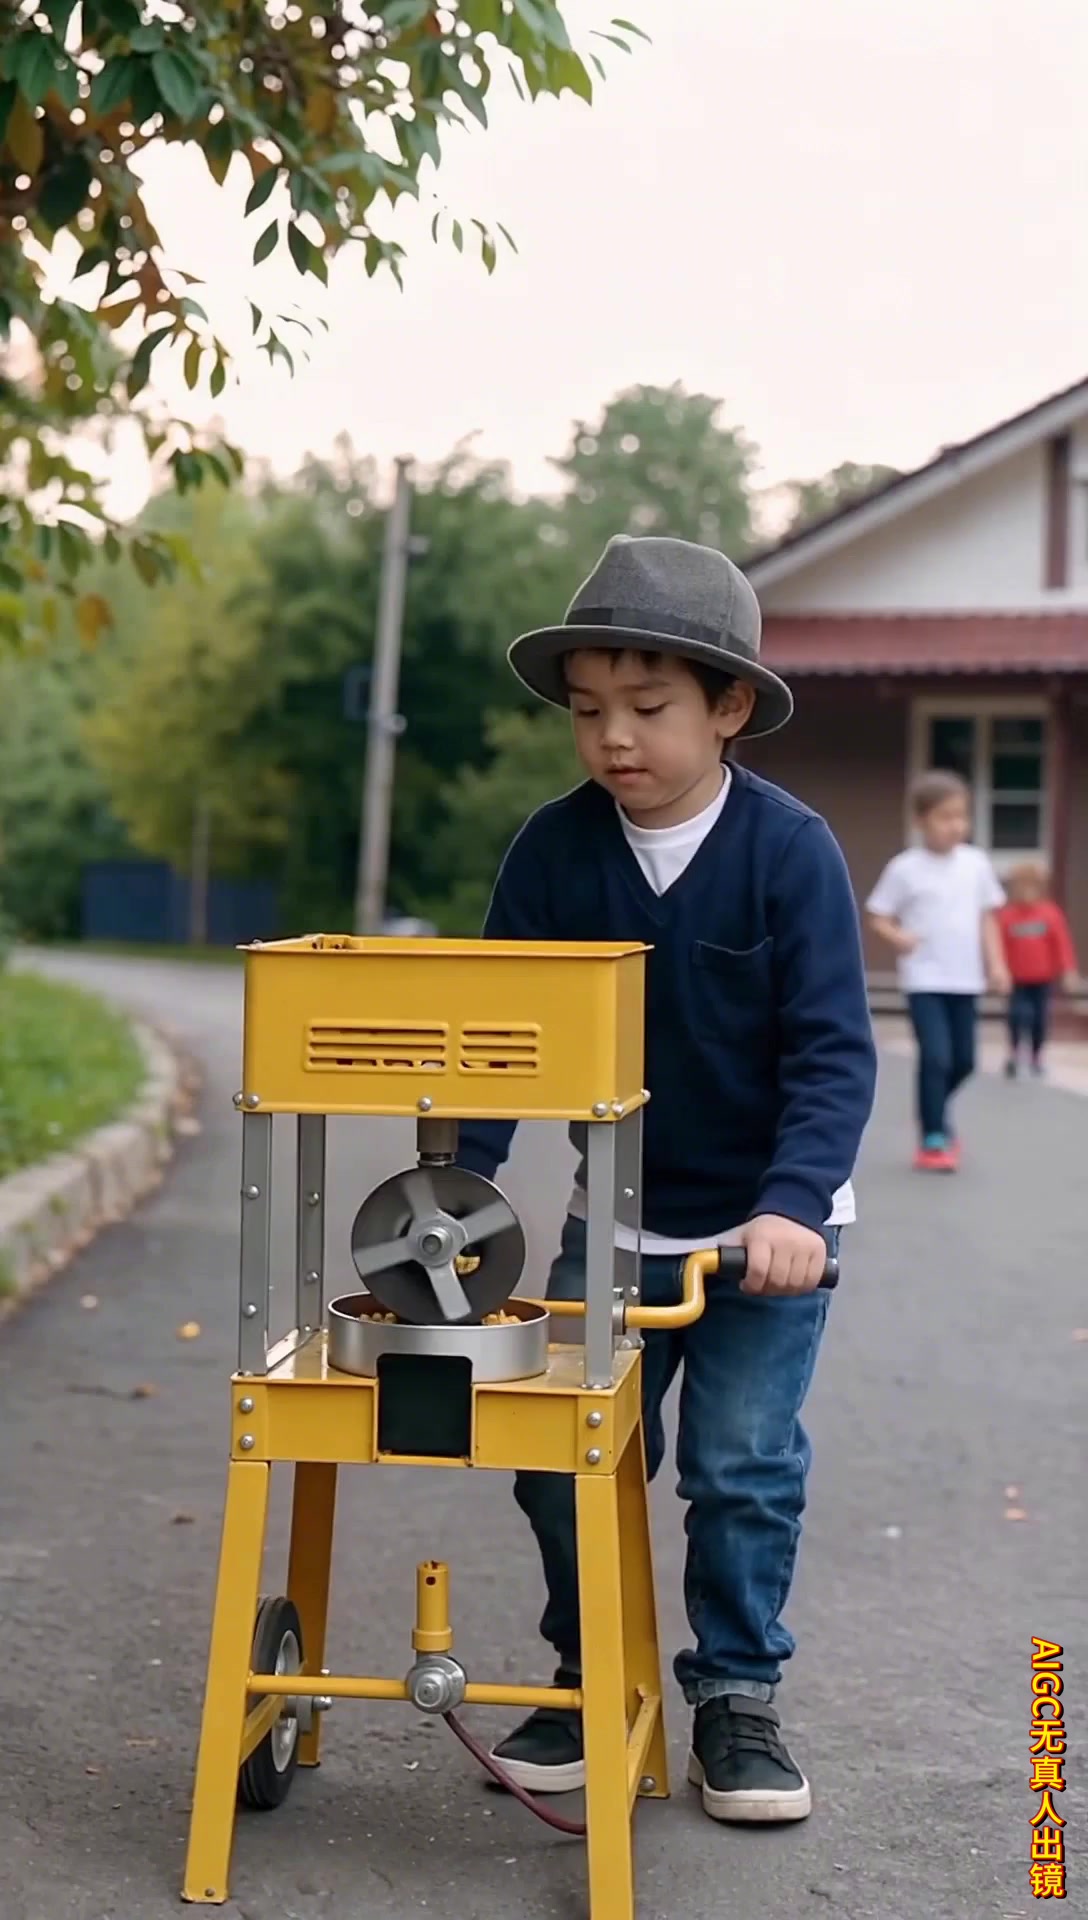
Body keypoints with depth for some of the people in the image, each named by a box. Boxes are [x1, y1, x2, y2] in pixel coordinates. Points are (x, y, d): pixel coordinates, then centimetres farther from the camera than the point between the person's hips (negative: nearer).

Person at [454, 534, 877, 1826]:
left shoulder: (791, 849, -17)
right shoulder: (553, 849, -9)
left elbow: (832, 1051, -18)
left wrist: (793, 1204, -30)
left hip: (766, 1223, -3)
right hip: (615, 1220, 3)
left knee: (743, 1466, -1)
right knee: (565, 1460, 3)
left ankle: (738, 1696, 18)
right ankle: (589, 1680, 23)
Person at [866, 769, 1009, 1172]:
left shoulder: (976, 863, 4)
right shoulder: (905, 868, -7)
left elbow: (987, 917, 11)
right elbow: (879, 917, -3)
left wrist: (996, 964, 4)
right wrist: (897, 937, -24)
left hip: (965, 980, 5)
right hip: (924, 980, -5)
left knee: (964, 1061, 12)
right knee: (935, 1057, -14)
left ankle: (936, 1114, 38)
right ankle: (933, 1139, -3)